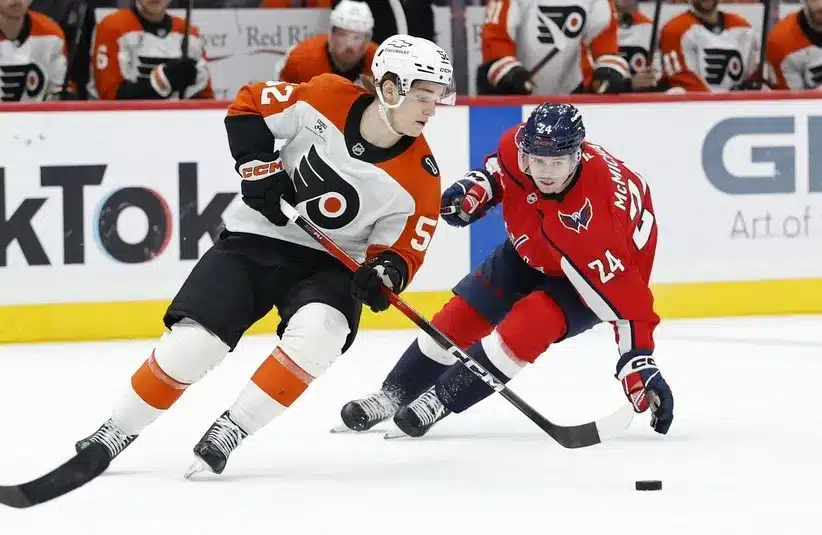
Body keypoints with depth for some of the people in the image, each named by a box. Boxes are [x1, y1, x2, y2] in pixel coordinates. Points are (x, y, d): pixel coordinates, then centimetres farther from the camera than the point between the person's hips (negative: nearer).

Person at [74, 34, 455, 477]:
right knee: (192, 341, -14)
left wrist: (386, 272, -27)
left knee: (319, 330, -32)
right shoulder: (325, 99, -15)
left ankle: (231, 429, -19)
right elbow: (248, 106, -2)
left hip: (328, 263, 1)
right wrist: (259, 167, -14)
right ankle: (118, 430, 9)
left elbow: (403, 250, -5)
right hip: (255, 240, -1)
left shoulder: (419, 177, -12)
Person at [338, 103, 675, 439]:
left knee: (534, 321, -28)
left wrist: (640, 366, -40)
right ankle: (394, 394, 20)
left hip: (598, 274, -6)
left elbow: (624, 299, -38)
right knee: (462, 314, 3)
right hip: (531, 252, 6)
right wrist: (474, 191, -16)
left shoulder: (593, 219, -42)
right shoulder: (521, 144, -27)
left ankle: (441, 400, -14)